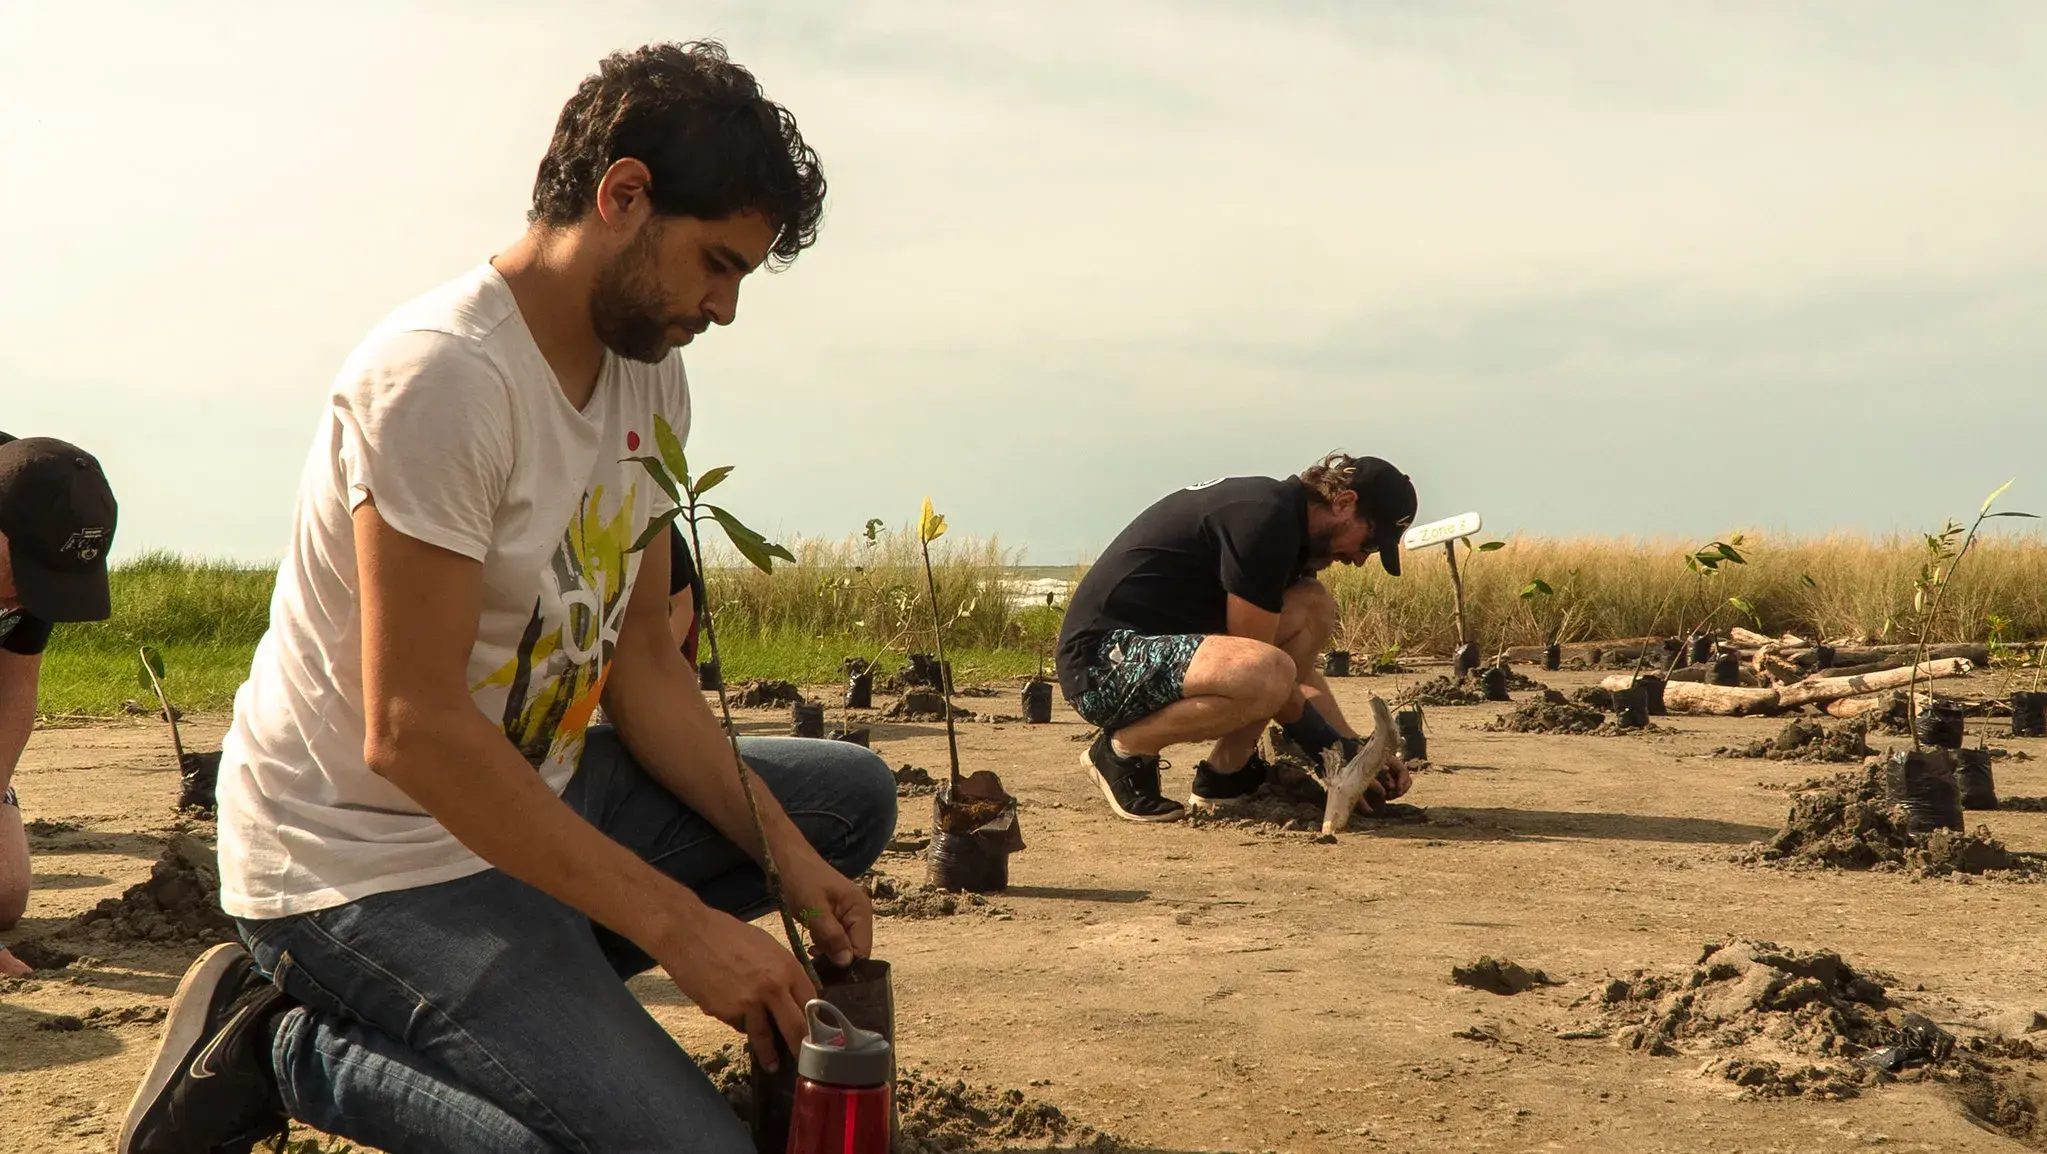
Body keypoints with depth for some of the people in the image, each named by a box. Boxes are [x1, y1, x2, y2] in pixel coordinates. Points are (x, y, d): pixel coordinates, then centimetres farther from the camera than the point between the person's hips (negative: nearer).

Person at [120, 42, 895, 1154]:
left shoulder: (648, 371, 4)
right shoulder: (444, 375, -23)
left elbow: (641, 660, 7)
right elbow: (411, 730, -26)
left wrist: (783, 850, -5)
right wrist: (681, 925, -25)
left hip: (532, 800, 9)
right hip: (369, 859, -9)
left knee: (851, 795, 9)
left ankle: (508, 1000, 1)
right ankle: (295, 1049, -2)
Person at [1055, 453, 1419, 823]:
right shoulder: (1264, 519, -18)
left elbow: (1301, 671, 19)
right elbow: (1255, 669, -16)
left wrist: (1353, 748, 10)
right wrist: (1338, 750, -8)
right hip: (1103, 656, -11)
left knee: (1315, 608, 7)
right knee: (1265, 675, -35)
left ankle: (1224, 773, 4)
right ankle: (1124, 750, -9)